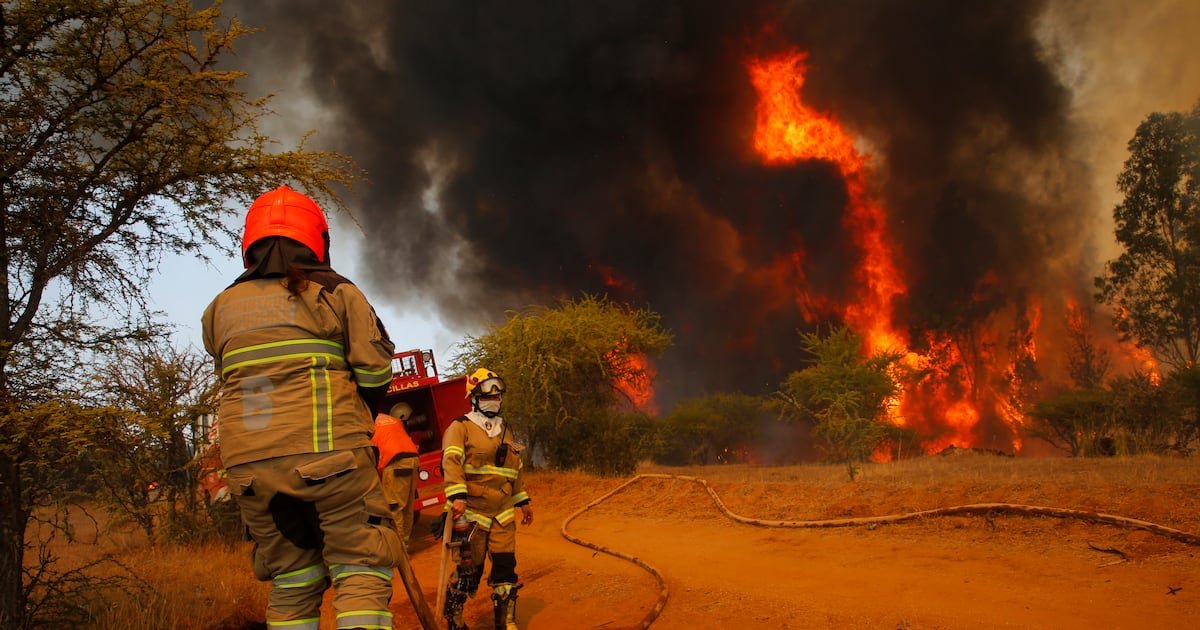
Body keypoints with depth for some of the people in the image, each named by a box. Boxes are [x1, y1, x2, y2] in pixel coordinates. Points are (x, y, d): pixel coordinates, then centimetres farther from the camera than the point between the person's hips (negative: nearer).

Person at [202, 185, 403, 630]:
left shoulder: (220, 309, 13)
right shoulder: (335, 292, 4)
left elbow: (230, 378, 15)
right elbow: (375, 370, -1)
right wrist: (365, 416, 16)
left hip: (248, 462, 4)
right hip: (328, 453, -4)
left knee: (291, 581, 12)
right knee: (362, 568, 0)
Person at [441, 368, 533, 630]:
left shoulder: (504, 430, 20)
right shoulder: (461, 427, -2)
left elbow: (515, 469, 28)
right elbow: (451, 462, -16)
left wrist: (523, 500, 27)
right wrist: (457, 496, -29)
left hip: (503, 515, 6)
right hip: (471, 513, -5)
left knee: (506, 567, 0)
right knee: (468, 571, -3)